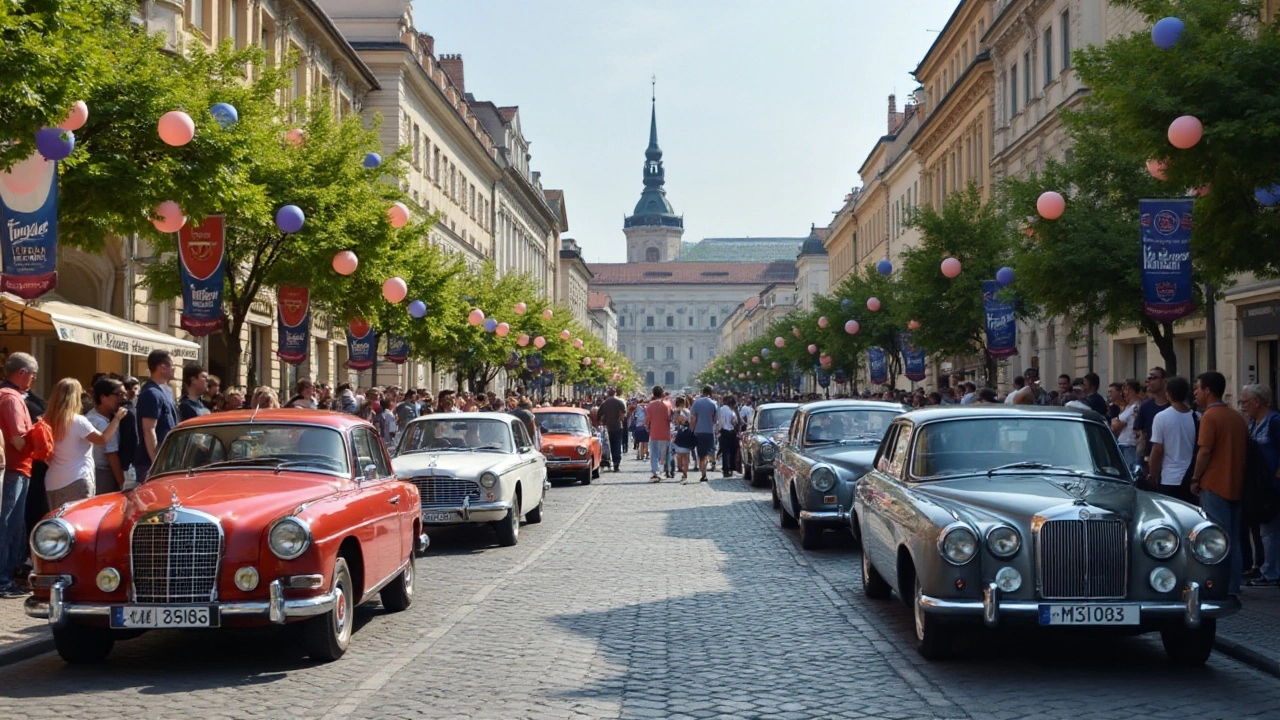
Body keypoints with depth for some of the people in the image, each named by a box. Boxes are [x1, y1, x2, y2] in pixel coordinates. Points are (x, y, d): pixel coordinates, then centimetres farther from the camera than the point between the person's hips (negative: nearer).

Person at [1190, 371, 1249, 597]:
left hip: (1214, 485, -7)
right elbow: (1245, 450, 15)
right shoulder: (1238, 418, 12)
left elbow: (1205, 451, -16)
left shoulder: (1210, 416, -11)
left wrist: (1195, 479, -7)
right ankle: (1233, 586, 13)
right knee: (1232, 540, 11)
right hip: (1235, 485, 7)